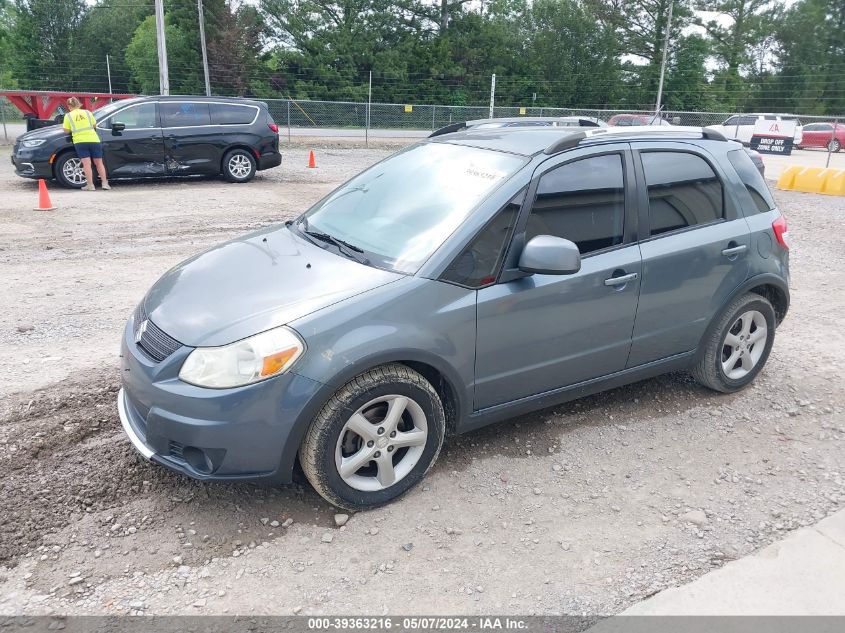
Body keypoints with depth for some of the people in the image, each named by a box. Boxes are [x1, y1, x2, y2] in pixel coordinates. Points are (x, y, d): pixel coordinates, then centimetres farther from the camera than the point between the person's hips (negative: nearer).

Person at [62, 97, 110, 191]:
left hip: (80, 142, -2)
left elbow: (66, 130, 4)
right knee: (99, 163, 9)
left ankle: (90, 185, -8)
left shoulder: (68, 116, 5)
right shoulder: (87, 112, 11)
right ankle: (104, 183, 3)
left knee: (86, 164, -4)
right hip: (93, 140, 2)